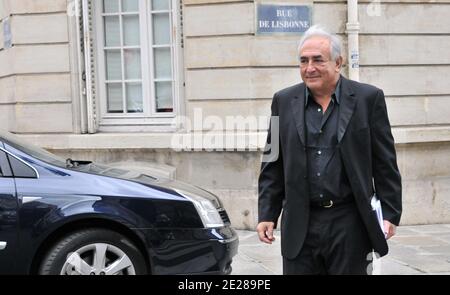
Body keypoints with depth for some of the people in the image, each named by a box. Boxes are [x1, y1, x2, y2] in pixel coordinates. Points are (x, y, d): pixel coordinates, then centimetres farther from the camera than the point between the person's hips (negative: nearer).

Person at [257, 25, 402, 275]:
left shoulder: (368, 98, 0)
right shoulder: (284, 101, 6)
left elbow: (385, 164, 1)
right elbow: (272, 166, 8)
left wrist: (390, 214, -3)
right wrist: (267, 215, 3)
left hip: (349, 225, -2)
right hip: (300, 225, 2)